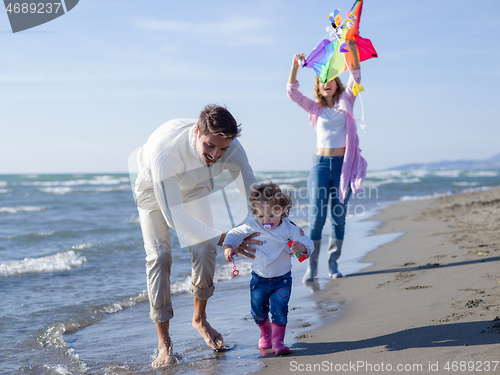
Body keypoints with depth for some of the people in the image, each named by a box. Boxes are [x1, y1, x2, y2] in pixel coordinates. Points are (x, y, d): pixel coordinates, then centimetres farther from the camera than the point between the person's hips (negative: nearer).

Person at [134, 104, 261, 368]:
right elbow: (174, 217, -45)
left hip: (195, 188, 3)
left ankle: (199, 318, 17)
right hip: (155, 188, -3)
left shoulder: (231, 149, -34)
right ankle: (164, 341, -6)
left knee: (205, 249, -8)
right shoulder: (164, 149, -47)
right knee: (159, 256, -13)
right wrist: (222, 239, -50)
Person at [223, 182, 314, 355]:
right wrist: (228, 247, -23)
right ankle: (265, 333, 40)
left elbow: (307, 242, -13)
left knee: (279, 310, -10)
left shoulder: (289, 229, -12)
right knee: (258, 311, 12)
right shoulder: (251, 227, -10)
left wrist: (301, 247, -36)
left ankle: (277, 341, 3)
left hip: (282, 280, -2)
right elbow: (234, 235, -3)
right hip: (259, 279, 2)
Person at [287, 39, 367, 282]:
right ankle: (311, 266, -3)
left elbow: (355, 78, -1)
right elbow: (292, 92, 1)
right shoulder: (315, 108, 11)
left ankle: (333, 264, 10)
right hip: (321, 163, 0)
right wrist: (295, 65, -10)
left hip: (343, 164, 0)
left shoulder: (346, 103, 10)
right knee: (316, 216, -6)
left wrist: (353, 51, -13)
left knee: (339, 216, 2)